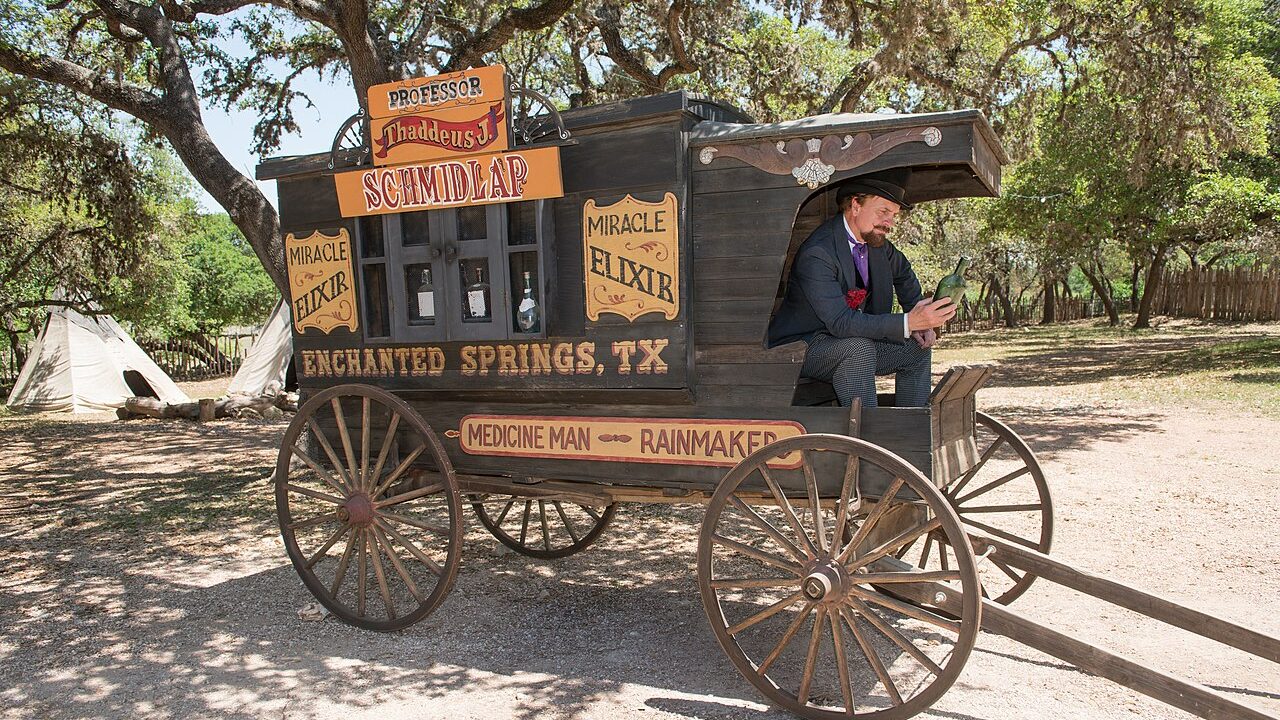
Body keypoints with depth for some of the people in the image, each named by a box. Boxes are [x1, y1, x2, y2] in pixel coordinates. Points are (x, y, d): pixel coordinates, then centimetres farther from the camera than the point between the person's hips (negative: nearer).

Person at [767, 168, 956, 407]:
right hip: (800, 347, -9)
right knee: (859, 348, -33)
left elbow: (903, 273, 23)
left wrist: (920, 318, 6)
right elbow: (841, 322, -34)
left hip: (854, 344, 9)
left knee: (917, 348, 0)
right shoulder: (816, 253, -27)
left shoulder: (876, 240, 0)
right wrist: (909, 323, -41)